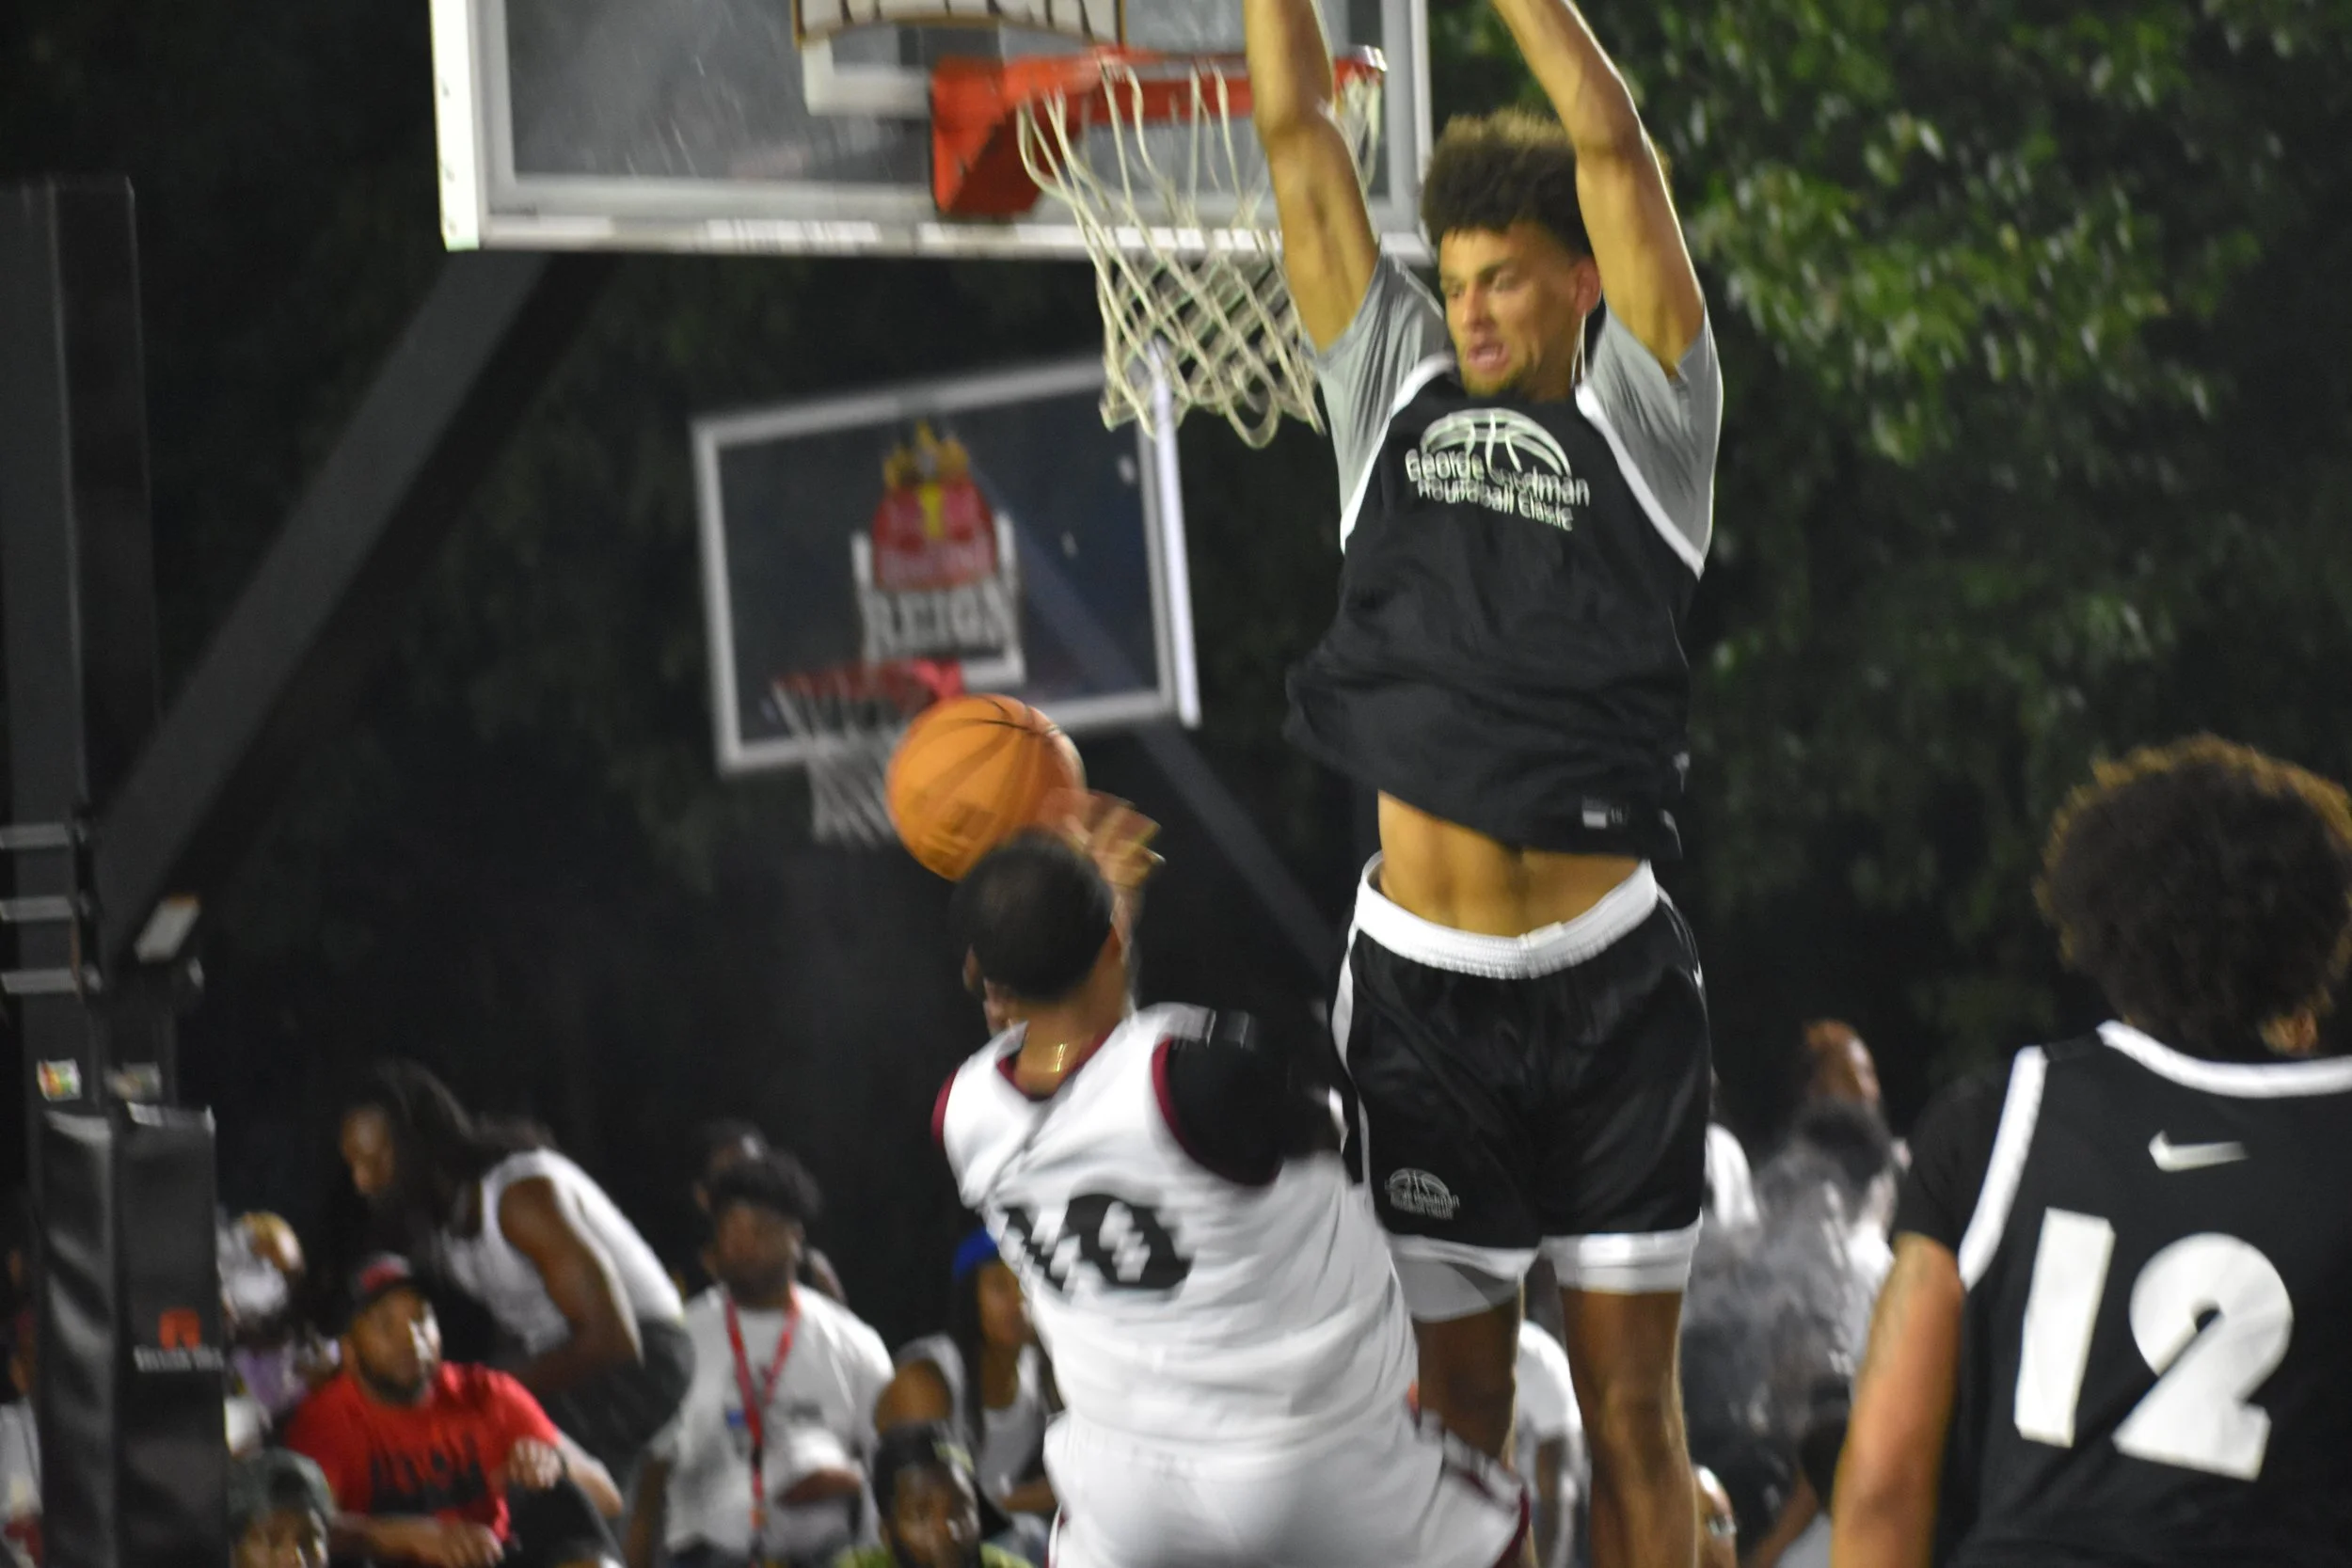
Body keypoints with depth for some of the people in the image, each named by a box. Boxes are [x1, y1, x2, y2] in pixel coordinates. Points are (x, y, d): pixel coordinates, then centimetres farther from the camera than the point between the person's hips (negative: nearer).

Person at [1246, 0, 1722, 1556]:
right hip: (1421, 986, 2)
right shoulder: (1396, 392, 10)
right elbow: (1296, 129, 6)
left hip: (1609, 986, -2)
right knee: (1457, 1397, 5)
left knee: (1630, 1400, 3)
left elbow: (1611, 141, -8)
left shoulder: (1646, 420, 2)